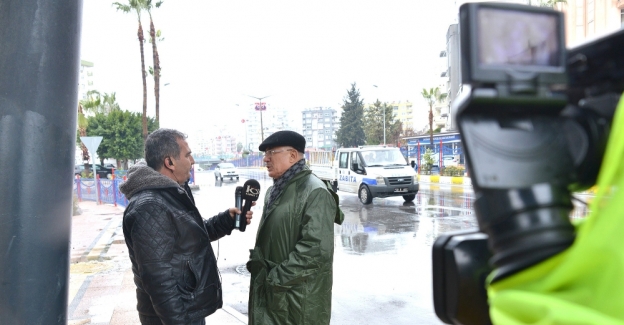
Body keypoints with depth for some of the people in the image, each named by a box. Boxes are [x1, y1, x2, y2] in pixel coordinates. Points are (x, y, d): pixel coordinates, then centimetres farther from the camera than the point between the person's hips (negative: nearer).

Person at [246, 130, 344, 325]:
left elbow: (316, 249, -24)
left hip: (300, 297, -8)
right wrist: (257, 262, 5)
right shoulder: (275, 190, 11)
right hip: (270, 291, 8)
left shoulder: (315, 192, -17)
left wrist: (277, 276, -18)